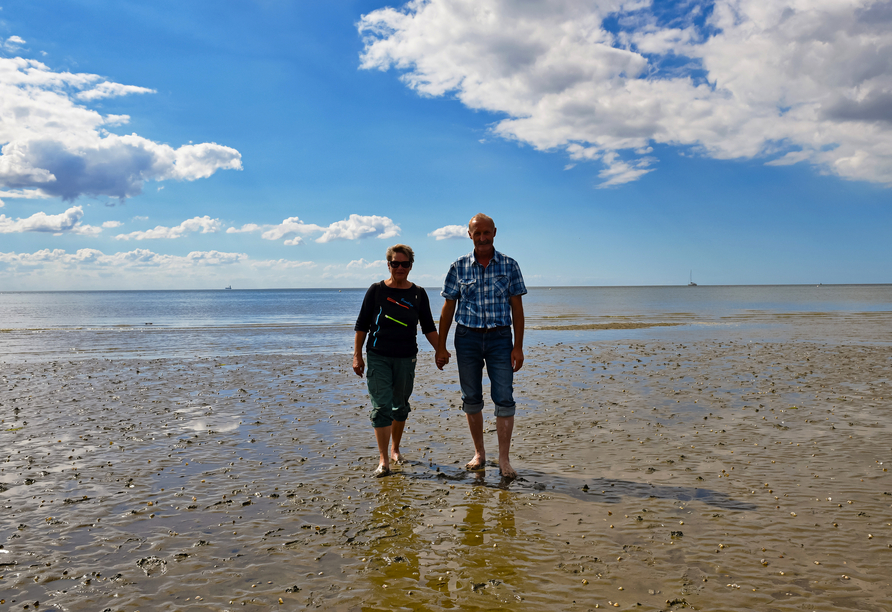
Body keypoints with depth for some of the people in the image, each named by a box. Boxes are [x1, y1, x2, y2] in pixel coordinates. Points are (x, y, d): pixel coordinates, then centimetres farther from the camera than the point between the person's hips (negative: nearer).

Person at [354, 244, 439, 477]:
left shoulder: (418, 294, 5)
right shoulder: (376, 290, 0)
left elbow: (428, 327, 11)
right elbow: (361, 325, 2)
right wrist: (357, 355, -3)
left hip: (406, 357, 2)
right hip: (378, 356, -2)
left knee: (401, 405, 12)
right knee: (381, 406, -8)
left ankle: (395, 449, 31)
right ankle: (383, 459, -6)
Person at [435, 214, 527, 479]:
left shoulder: (509, 265, 1)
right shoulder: (459, 267, 2)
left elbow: (517, 307, 1)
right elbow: (448, 308, 5)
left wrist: (518, 346, -4)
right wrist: (441, 346, 2)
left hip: (500, 338, -1)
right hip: (467, 337, 1)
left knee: (504, 399, -5)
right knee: (471, 399, 8)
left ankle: (504, 460, 5)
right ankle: (479, 453, 23)